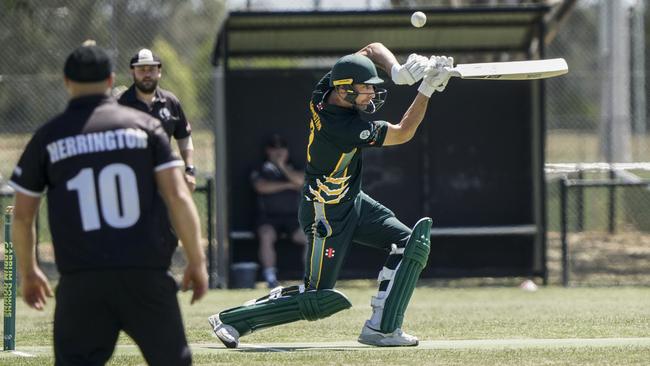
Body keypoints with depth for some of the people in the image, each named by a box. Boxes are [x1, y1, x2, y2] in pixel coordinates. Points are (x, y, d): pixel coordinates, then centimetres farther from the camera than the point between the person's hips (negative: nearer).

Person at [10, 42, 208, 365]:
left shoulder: (47, 137, 7)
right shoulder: (144, 125, 5)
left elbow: (22, 215, 11)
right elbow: (177, 196, -2)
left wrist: (28, 272, 25)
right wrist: (196, 261, 4)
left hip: (81, 281, 0)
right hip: (146, 275, 0)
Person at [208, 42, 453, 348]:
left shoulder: (325, 91, -10)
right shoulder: (344, 127, -32)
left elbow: (372, 49, 3)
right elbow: (402, 133, -21)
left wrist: (397, 71, -16)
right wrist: (427, 89, -22)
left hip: (352, 200, 10)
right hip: (327, 214, -10)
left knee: (411, 241, 3)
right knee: (319, 297, -4)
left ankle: (381, 328, 2)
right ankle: (230, 319, 5)